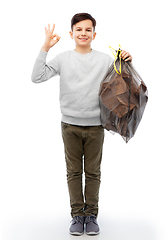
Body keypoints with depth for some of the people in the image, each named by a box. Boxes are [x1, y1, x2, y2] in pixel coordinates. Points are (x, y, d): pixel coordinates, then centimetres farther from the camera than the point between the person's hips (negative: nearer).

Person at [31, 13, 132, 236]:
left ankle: (91, 215, 22)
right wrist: (45, 47, -10)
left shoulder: (105, 60, 3)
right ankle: (77, 214, 21)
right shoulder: (63, 58, 2)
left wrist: (126, 63, -11)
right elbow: (37, 77, -7)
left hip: (95, 125, 0)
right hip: (70, 125, 0)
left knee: (93, 172, 8)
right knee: (73, 171, 8)